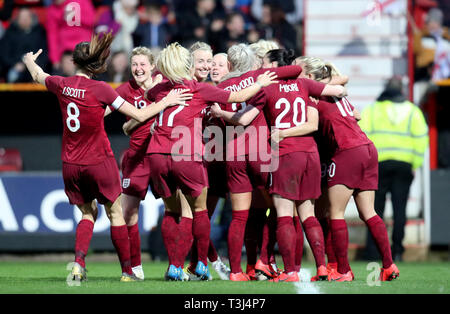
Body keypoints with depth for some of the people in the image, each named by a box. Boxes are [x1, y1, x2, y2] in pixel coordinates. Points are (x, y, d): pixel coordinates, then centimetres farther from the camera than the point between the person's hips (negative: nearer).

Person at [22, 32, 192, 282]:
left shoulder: (62, 85, -4)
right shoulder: (100, 90, -16)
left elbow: (38, 77, 20)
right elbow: (139, 115, -12)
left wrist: (30, 61, 42)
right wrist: (166, 102, 1)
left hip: (71, 165, 4)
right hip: (99, 163, -4)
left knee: (88, 213, 18)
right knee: (115, 214, 10)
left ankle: (78, 261, -4)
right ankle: (127, 270, 12)